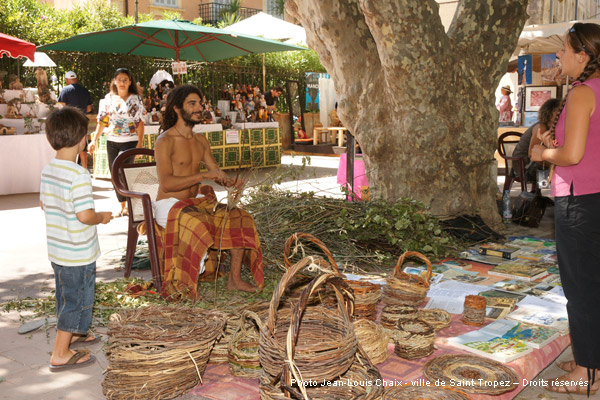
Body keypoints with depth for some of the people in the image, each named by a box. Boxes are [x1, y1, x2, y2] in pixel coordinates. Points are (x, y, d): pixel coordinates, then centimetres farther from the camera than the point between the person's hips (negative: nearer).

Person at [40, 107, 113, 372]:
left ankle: (71, 334, 45)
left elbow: (44, 204, 12)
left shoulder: (48, 170, 1)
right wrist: (102, 217, -8)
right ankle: (61, 354, 13)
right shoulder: (78, 175, -25)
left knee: (66, 295, 25)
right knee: (76, 298, 5)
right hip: (78, 254, -8)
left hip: (57, 250, 8)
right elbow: (85, 216, -27)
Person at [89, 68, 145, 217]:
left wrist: (140, 143, -13)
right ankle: (122, 207, 19)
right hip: (112, 141, 4)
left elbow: (140, 122, -4)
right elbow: (102, 121, 10)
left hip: (130, 141, -4)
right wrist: (94, 140, 3)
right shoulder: (108, 99, 9)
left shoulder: (135, 99, 0)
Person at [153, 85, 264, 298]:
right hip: (169, 205, -7)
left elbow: (215, 171, 11)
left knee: (240, 218, -8)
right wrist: (203, 175, -28)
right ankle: (181, 285, -24)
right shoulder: (165, 141, -12)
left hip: (197, 202, 7)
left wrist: (229, 183, -13)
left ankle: (235, 278, -5)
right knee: (200, 224, -36)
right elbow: (166, 183, -22)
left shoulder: (201, 141, 11)